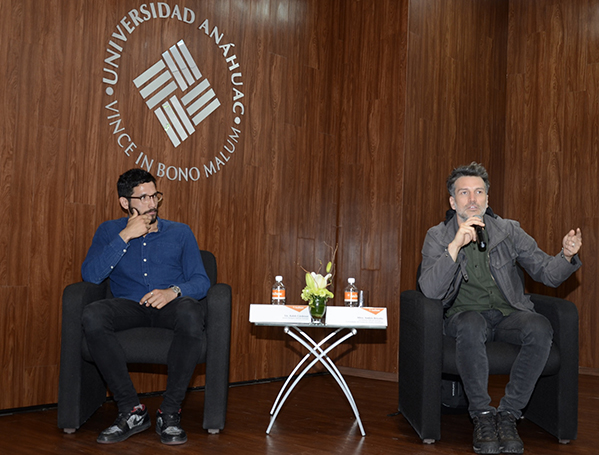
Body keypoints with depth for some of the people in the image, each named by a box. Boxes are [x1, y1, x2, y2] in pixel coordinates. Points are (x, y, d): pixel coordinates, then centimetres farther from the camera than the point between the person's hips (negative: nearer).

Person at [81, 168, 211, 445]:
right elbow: (90, 275, -1)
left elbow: (201, 281, 7)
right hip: (129, 306, 1)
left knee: (191, 314, -38)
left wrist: (174, 291, -16)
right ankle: (131, 411, -23)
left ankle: (170, 412, -24)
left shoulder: (180, 233, 17)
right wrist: (125, 237, -6)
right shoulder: (109, 232, 16)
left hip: (171, 305, 0)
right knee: (92, 316, -33)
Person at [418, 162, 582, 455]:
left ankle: (508, 414, -17)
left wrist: (566, 256, -17)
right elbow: (430, 290, -14)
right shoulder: (438, 237, 2)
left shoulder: (509, 231, 8)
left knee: (540, 328, -30)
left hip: (508, 314, 2)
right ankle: (482, 414, -20)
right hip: (464, 314, -2)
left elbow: (547, 273, 5)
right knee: (471, 325, -37)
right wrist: (455, 245, -24)